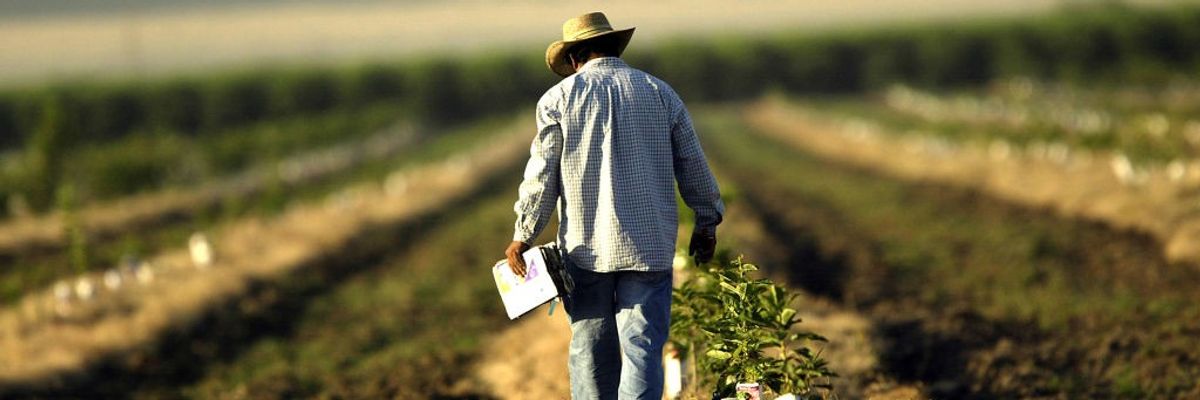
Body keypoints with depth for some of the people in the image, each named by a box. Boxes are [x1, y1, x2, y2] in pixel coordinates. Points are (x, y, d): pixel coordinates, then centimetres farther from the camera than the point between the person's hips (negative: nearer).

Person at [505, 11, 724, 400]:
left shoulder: (559, 98, 1)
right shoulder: (659, 92, 7)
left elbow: (542, 174, -2)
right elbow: (693, 165, 11)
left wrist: (522, 235, 6)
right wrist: (707, 221, 23)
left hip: (585, 247, 0)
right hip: (649, 246, 0)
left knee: (591, 350, 10)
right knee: (643, 348, -3)